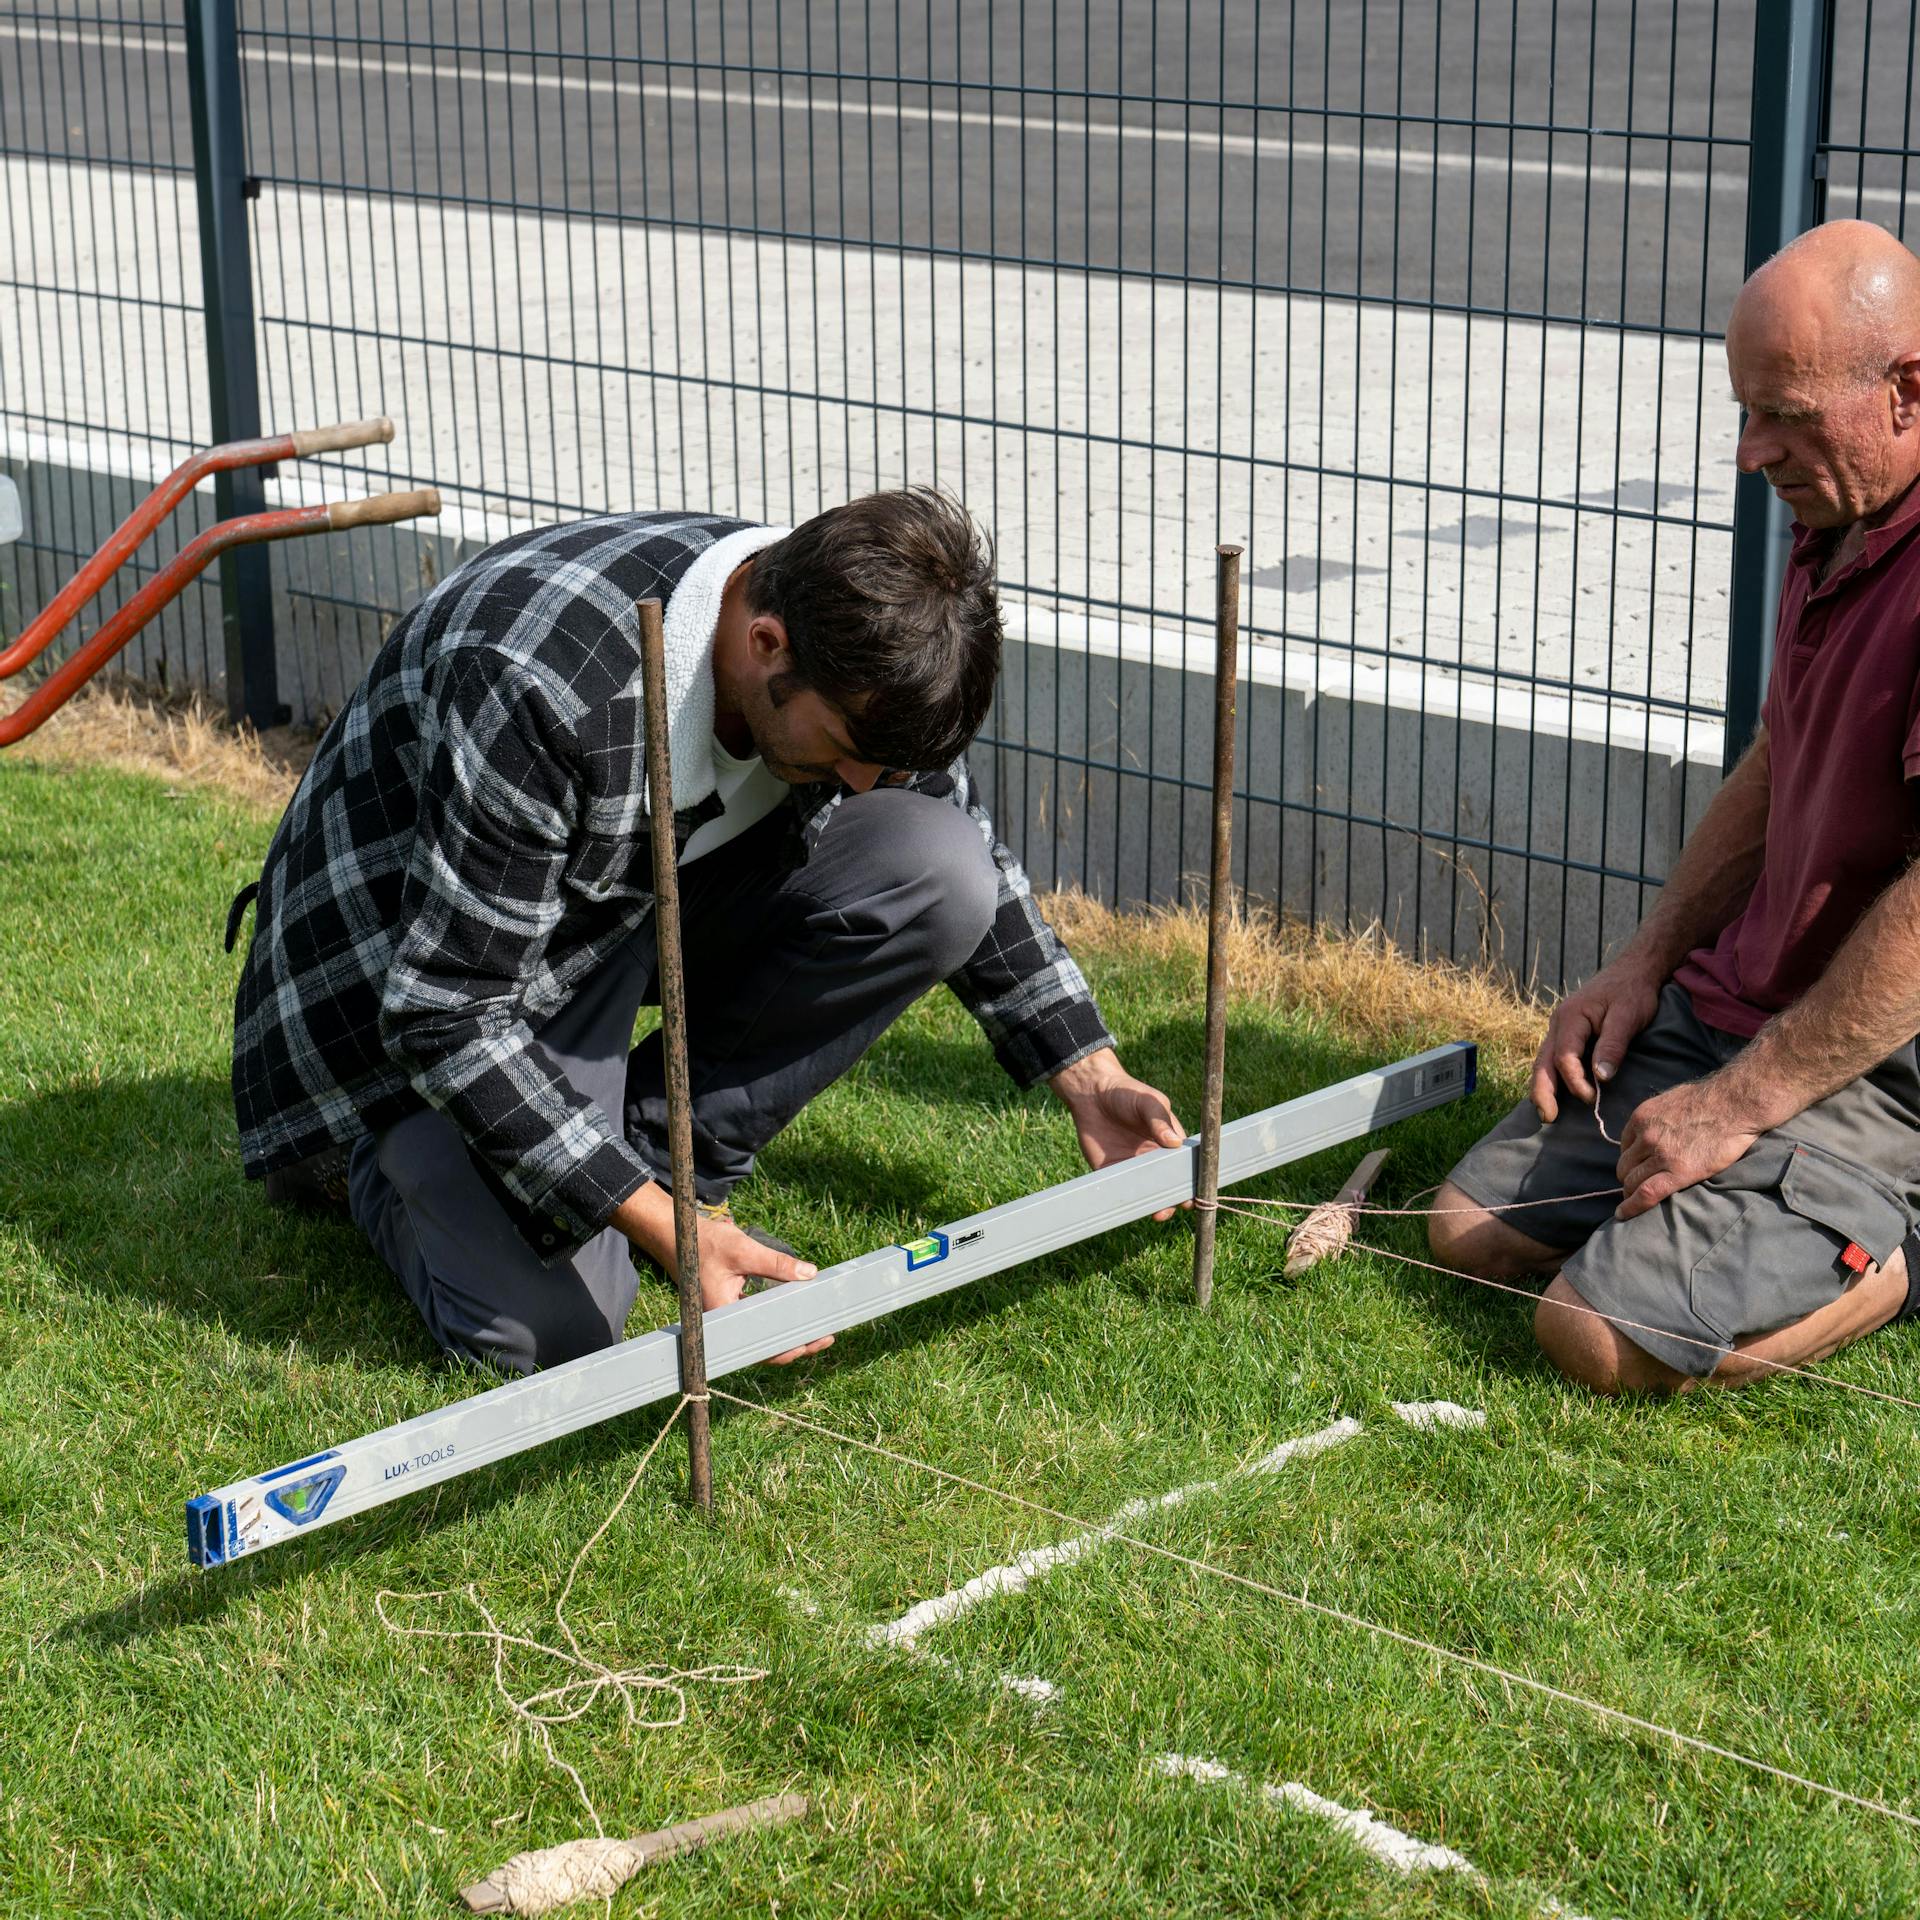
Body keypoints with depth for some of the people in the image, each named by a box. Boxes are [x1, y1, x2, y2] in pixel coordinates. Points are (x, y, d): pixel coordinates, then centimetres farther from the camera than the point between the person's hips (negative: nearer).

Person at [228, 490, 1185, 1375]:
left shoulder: (859, 660, -17)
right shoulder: (544, 687, -39)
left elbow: (968, 856, 5)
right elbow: (448, 1016, -33)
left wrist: (1088, 1074, -2)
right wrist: (664, 1231, -35)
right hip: (416, 958, -6)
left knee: (940, 875, -18)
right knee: (546, 1323, -23)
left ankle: (670, 1145, -1)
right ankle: (384, 1154, 10)